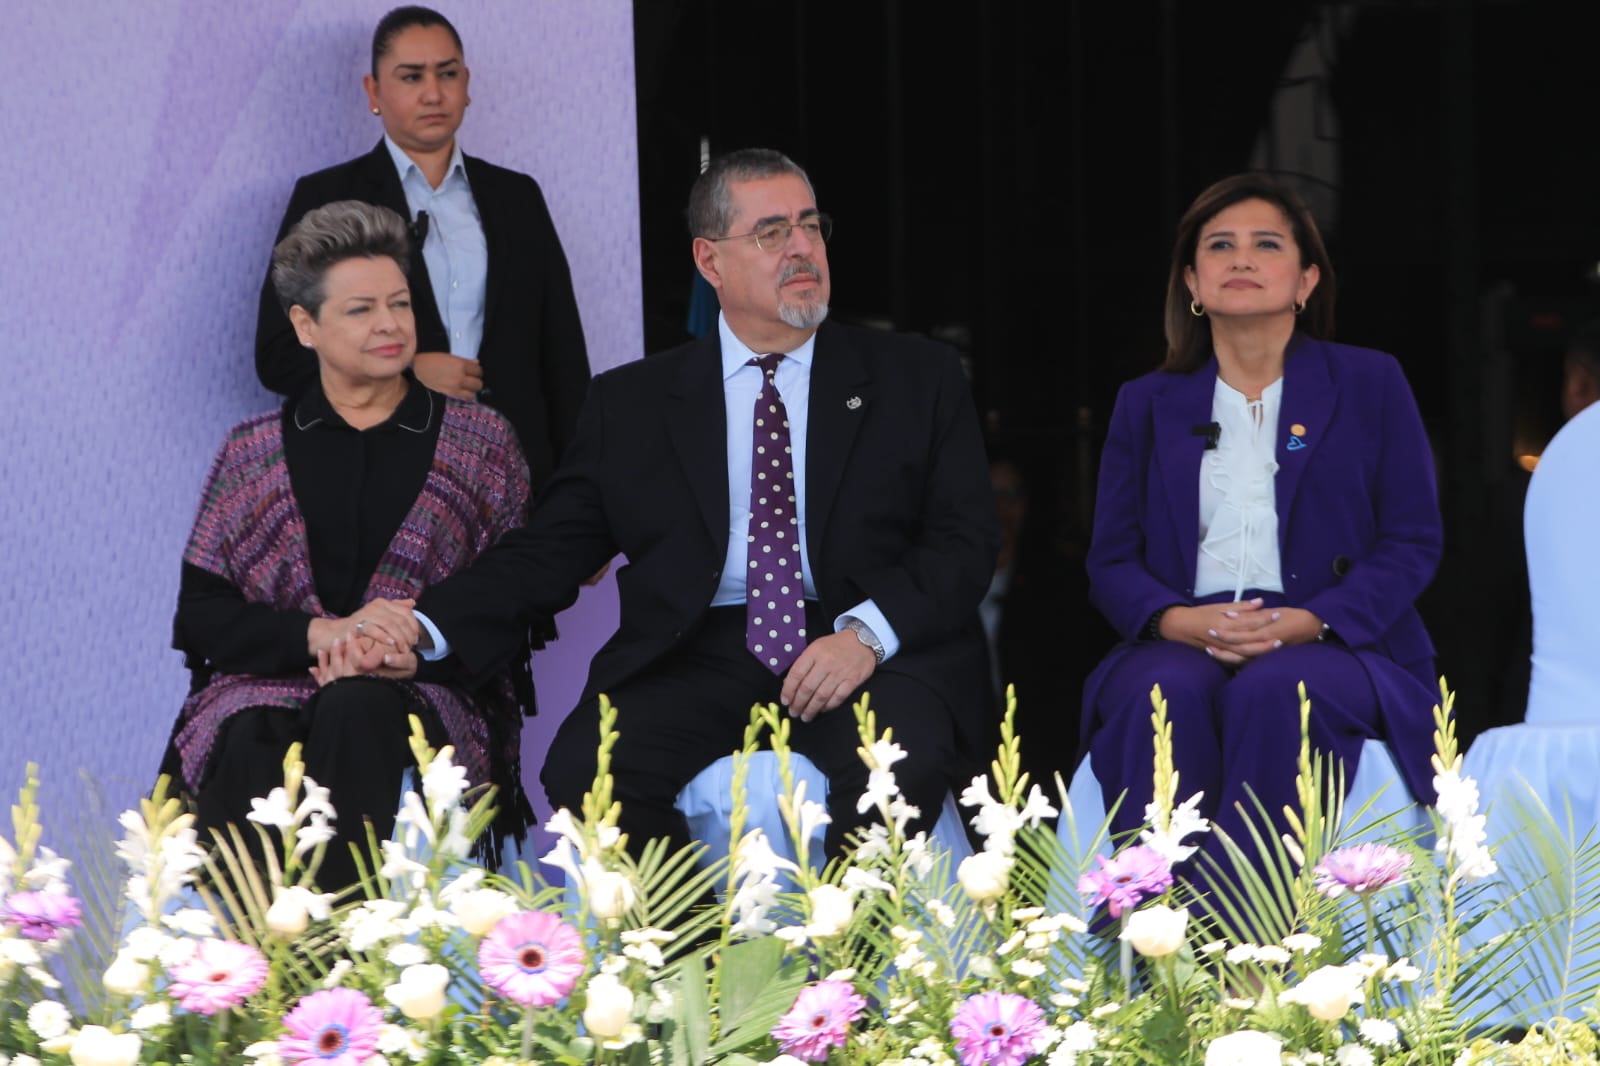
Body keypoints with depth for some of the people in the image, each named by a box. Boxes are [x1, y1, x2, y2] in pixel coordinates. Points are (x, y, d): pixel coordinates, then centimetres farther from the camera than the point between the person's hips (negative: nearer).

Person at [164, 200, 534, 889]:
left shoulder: (478, 440, 13)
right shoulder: (252, 452, 15)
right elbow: (199, 617, 6)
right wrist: (321, 634, -12)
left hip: (429, 696, -1)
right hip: (269, 685, 1)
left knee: (356, 710, -36)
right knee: (249, 744, -35)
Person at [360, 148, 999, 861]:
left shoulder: (916, 378, 15)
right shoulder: (630, 403, 17)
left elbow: (965, 542, 6)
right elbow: (547, 553, 11)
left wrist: (865, 632, -13)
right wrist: (424, 627, -7)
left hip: (872, 664, -1)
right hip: (697, 660, 1)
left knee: (898, 766, -34)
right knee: (583, 770, -28)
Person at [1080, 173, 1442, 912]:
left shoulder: (1369, 385, 12)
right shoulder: (1147, 404, 19)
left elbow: (1413, 542, 5)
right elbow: (1110, 560, 13)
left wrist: (1311, 621, -14)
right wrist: (1178, 620, -12)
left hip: (1333, 650, -2)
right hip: (1182, 646, 2)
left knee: (1270, 692, -37)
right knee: (1167, 694, -34)